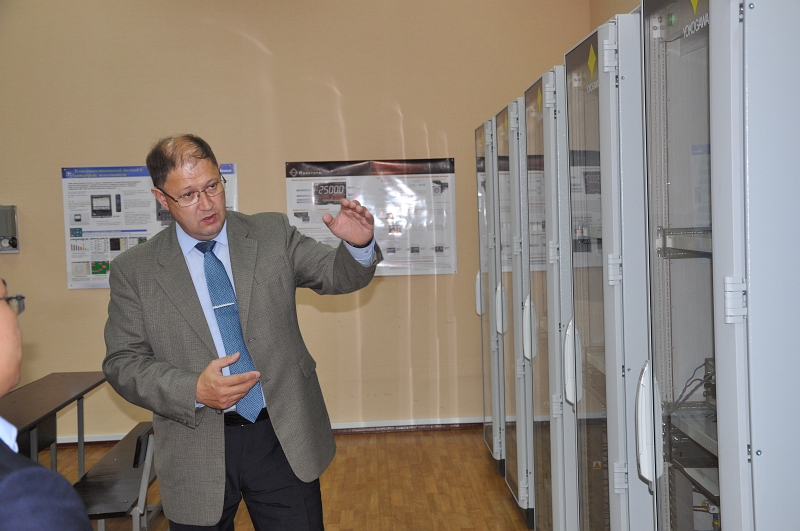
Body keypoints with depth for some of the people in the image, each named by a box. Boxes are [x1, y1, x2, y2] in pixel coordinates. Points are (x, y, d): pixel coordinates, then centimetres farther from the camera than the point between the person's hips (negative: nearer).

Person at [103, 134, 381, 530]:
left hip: (284, 439, 1)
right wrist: (193, 390, -18)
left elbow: (337, 275, 2)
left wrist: (359, 245, -21)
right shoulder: (134, 271, -2)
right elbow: (122, 363, -3)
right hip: (197, 451, 0)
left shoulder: (273, 234, 2)